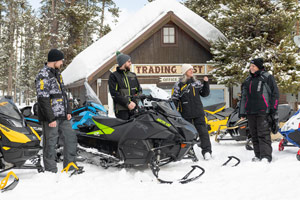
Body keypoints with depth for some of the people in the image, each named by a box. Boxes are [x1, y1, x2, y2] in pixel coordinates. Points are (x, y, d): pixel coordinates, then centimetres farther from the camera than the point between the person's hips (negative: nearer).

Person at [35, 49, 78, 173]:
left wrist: (68, 111, 13)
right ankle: (51, 172, 9)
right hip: (51, 117, -9)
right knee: (50, 144, 0)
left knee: (71, 139, 10)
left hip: (62, 116, 9)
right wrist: (51, 119, -20)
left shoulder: (57, 73, 15)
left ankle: (70, 168, 19)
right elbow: (43, 99, -18)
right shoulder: (43, 76, -13)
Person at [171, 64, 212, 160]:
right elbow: (174, 99, -3)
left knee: (203, 131, -4)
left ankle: (207, 151, -2)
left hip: (198, 113, 3)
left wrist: (206, 83, 0)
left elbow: (205, 94, 13)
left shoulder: (197, 82, 11)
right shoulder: (179, 84, -1)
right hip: (186, 114, -2)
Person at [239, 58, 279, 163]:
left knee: (263, 134, -10)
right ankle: (258, 155, 13)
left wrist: (273, 108, -8)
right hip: (250, 111, 6)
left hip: (262, 111, -6)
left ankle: (266, 156, -10)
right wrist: (242, 112, 16)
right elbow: (243, 96, 21)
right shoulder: (248, 80, 20)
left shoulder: (267, 77, 3)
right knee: (254, 134, 7)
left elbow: (275, 93, 0)